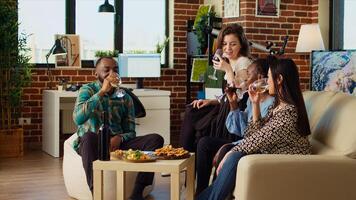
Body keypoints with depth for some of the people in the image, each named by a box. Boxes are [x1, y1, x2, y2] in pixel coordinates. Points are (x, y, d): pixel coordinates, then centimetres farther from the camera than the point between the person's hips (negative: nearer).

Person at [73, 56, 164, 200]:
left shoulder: (125, 98, 12)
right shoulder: (87, 90, 1)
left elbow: (130, 132, 10)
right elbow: (78, 118, -20)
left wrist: (119, 138, -15)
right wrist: (102, 92, -22)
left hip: (117, 143, 4)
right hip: (91, 144, -4)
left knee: (156, 139, -16)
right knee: (88, 136, -39)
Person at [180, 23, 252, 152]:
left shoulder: (243, 62, -13)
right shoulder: (229, 63, 16)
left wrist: (228, 70, -22)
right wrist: (210, 101, 4)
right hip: (227, 109, 9)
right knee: (192, 111, 1)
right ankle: (186, 151, 7)